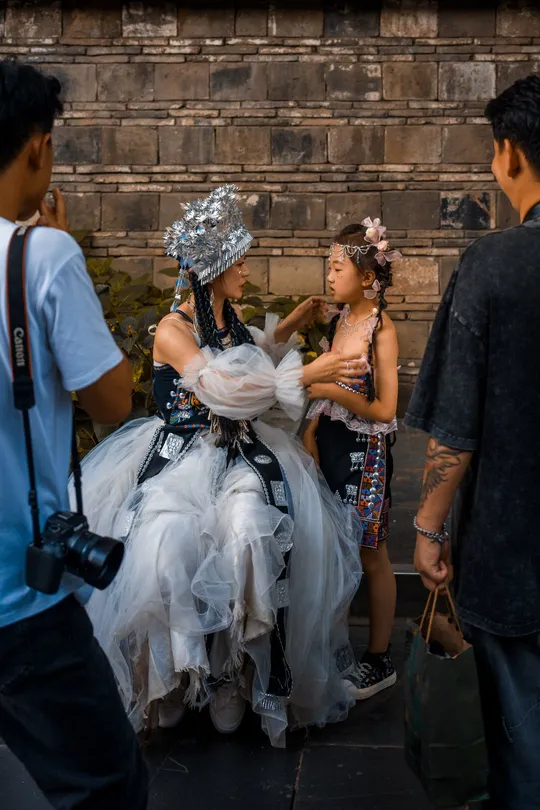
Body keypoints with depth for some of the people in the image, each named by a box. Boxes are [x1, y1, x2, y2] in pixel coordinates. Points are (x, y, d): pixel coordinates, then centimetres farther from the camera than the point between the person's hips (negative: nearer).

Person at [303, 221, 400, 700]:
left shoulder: (381, 330, -17)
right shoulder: (340, 320, 5)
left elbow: (384, 409, -19)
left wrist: (331, 390, -22)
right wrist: (312, 429, 3)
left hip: (365, 453, -7)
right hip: (331, 445, 7)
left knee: (370, 557, 6)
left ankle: (380, 662, 22)